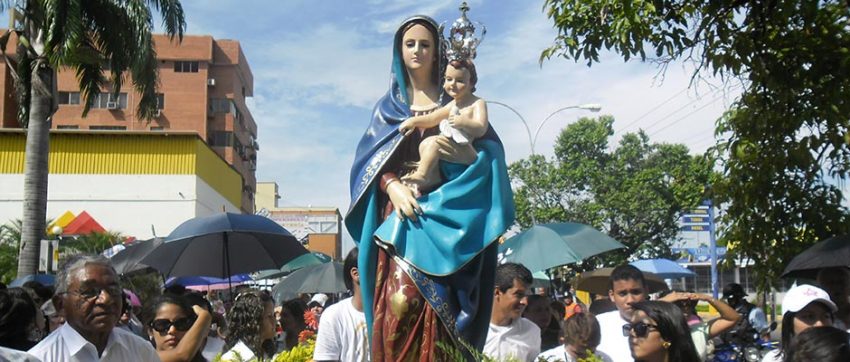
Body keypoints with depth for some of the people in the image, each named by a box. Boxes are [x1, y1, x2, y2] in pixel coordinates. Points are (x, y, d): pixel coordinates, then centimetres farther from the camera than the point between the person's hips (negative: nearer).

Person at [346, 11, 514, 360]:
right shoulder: (389, 105, 18)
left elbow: (492, 151, 8)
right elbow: (369, 160, 7)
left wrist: (467, 155, -14)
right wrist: (392, 186, -13)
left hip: (444, 216, -1)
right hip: (400, 214, 1)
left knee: (437, 306, -11)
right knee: (401, 301, -15)